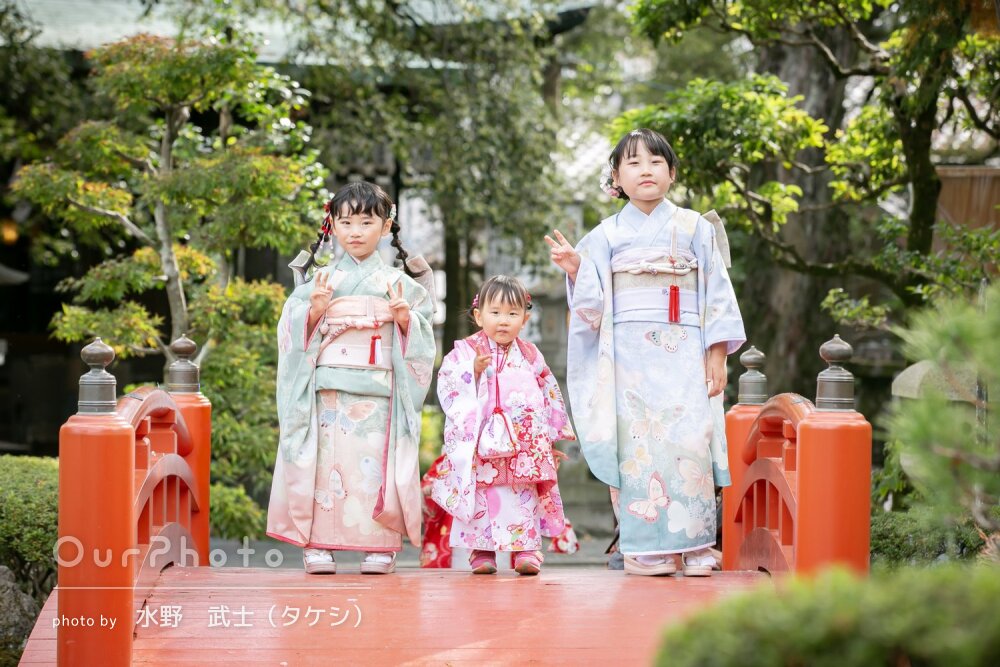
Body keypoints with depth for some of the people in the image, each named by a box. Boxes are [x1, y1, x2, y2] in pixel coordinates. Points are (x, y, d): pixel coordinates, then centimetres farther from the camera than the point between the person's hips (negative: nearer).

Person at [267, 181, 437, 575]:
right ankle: (317, 544, 1)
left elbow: (421, 334, 9)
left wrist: (405, 317, -10)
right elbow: (294, 328, 8)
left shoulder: (397, 282, 10)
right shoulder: (321, 278, 10)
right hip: (328, 389, 0)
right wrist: (315, 310, -10)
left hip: (378, 391, 0)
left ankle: (380, 546, 3)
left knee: (376, 463, -4)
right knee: (326, 460, -5)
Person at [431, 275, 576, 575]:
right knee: (481, 495, 0)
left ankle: (527, 549, 3)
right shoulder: (465, 352, 0)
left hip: (523, 447, 2)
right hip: (480, 446, -2)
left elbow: (550, 396, 16)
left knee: (523, 496, -1)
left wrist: (551, 438, 15)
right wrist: (474, 371, -21)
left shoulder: (530, 356, 9)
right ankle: (481, 550, 7)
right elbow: (448, 388, -8)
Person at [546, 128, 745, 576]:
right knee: (638, 442, -6)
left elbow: (717, 295, 7)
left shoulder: (695, 228, 9)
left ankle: (694, 548, -4)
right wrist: (574, 270, -10)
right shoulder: (606, 235, 10)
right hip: (630, 357, 1)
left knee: (689, 440, -10)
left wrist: (717, 355, -1)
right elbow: (594, 305, 7)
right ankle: (646, 549, -1)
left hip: (684, 354, 0)